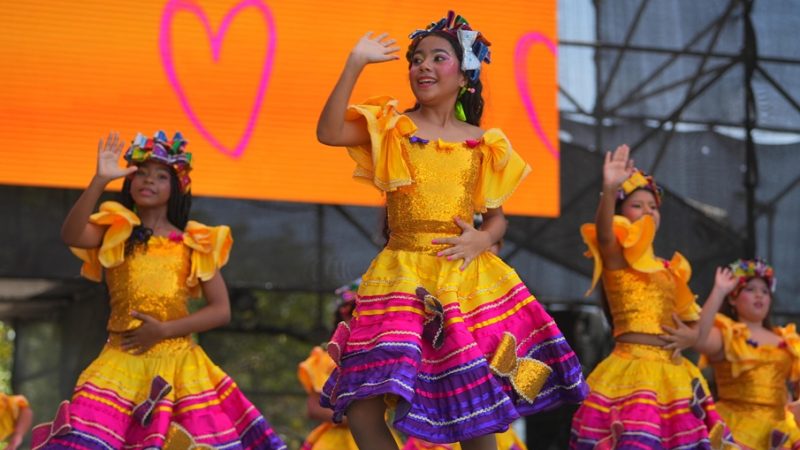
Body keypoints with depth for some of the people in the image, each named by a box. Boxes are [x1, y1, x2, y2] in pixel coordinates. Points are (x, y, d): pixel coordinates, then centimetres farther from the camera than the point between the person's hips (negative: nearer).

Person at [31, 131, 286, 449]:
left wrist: (164, 330, -10)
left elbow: (221, 310, 2)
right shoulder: (115, 232, 7)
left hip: (180, 364, 1)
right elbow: (70, 236, -16)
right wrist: (100, 180, -26)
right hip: (122, 362, -1)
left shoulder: (195, 243, 8)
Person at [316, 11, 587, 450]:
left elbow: (497, 217, 13)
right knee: (362, 407, -13)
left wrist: (482, 239, -9)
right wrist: (355, 64, -16)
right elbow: (328, 132, -13)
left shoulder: (483, 144, 7)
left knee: (476, 410, 4)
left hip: (466, 280, 1)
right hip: (402, 278, -1)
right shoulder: (392, 127, 3)